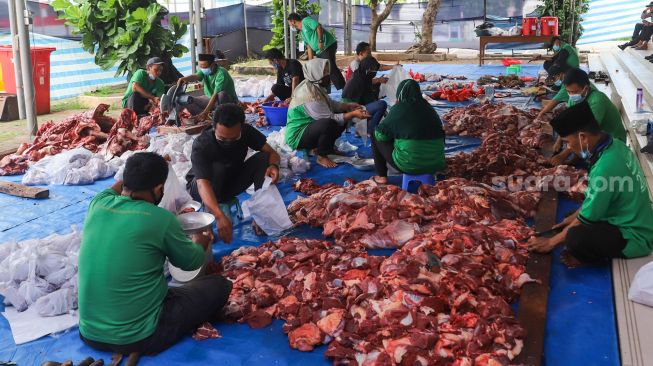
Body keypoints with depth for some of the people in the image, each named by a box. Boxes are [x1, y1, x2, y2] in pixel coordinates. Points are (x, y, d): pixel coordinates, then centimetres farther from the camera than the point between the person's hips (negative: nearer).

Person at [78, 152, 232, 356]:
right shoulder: (160, 219, -19)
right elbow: (192, 262, 1)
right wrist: (201, 244, 22)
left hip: (89, 334, 6)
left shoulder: (97, 204, -5)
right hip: (137, 339, -6)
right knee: (219, 285, 5)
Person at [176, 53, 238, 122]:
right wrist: (185, 79, -52)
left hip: (228, 101, -6)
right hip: (210, 99, 7)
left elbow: (216, 95, -34)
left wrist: (205, 112, -41)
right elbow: (196, 76, -29)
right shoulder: (204, 71, -7)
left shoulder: (221, 73, -27)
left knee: (221, 94, -39)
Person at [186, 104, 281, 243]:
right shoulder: (201, 145, -33)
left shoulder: (246, 131, -19)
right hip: (201, 187, -4)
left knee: (263, 158, -20)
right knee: (217, 168, -36)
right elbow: (203, 183, -44)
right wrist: (220, 216, -59)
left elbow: (272, 153, -15)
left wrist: (273, 166, -41)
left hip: (232, 182, 4)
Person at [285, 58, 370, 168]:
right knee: (328, 124, -36)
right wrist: (353, 114, -24)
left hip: (310, 127, 10)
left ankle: (326, 146, 13)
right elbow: (329, 118, -26)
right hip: (298, 136, -10)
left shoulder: (315, 86, 2)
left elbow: (331, 104, 14)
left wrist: (349, 106, 0)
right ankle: (322, 157, -13)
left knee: (343, 115, 8)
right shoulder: (309, 93, -27)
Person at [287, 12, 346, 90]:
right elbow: (309, 47, 21)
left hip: (328, 45, -10)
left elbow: (319, 27, -16)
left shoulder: (305, 21, -2)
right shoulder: (303, 33, 23)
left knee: (331, 68, -17)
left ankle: (343, 89, -19)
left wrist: (320, 41, -22)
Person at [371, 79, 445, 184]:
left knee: (375, 136, 14)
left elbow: (381, 134, -1)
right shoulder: (429, 108, 7)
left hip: (408, 165, -6)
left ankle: (382, 176, 16)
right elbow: (441, 134, 17)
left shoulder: (399, 109, -8)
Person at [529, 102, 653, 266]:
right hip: (639, 223, 10)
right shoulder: (615, 145, -3)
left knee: (576, 238, -29)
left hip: (634, 238, -10)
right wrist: (575, 216, 16)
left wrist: (551, 242, -7)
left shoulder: (605, 168, -30)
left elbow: (585, 219, -19)